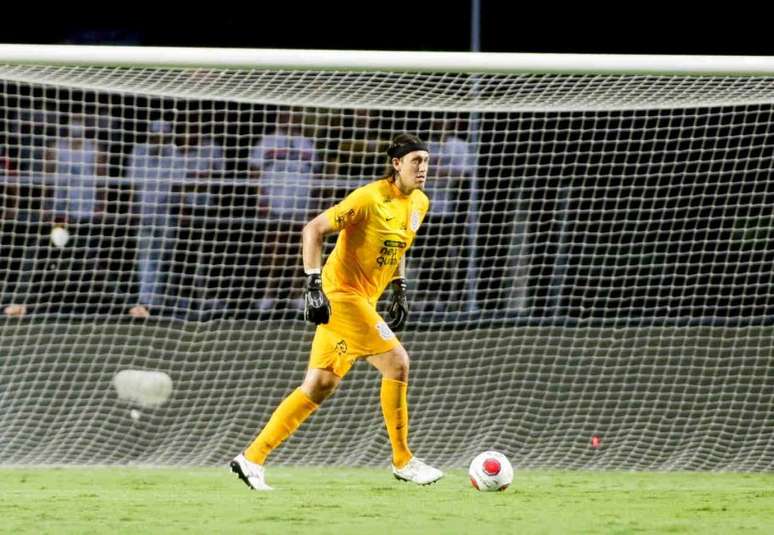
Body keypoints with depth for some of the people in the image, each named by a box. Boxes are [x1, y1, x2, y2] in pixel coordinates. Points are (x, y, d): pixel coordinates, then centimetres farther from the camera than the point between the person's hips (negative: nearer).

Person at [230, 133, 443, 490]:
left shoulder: (419, 204, 8)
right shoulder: (370, 198, -18)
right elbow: (313, 230, -18)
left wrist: (400, 290, 18)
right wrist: (313, 286, -24)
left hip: (363, 300, 9)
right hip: (341, 293, -9)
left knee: (319, 386, 7)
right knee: (396, 362, -14)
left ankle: (252, 458, 11)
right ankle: (402, 461, -4)